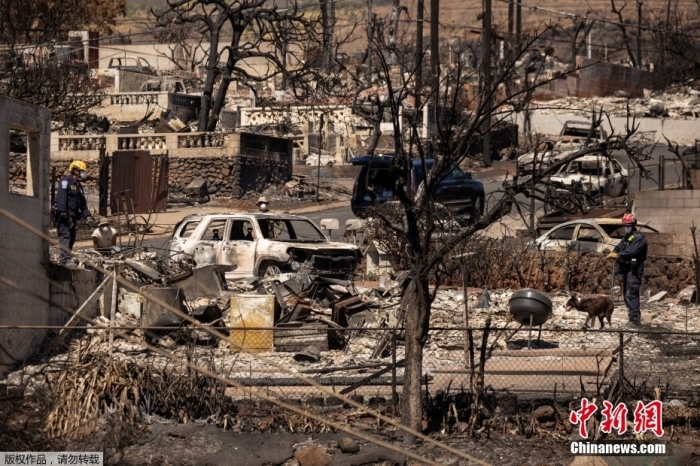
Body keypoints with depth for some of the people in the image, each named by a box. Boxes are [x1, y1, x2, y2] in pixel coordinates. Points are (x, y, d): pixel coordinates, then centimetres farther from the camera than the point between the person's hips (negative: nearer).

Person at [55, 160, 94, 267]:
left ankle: (65, 258, 12)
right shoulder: (66, 181, -5)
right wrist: (63, 211, -25)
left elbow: (83, 203, 23)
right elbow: (61, 196, -17)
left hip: (72, 217, 9)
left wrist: (87, 216, 12)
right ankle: (66, 259, -26)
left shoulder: (78, 186, 23)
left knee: (72, 237, 8)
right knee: (65, 236, -17)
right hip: (63, 215, -9)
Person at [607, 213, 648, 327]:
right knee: (626, 294, 14)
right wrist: (613, 253, -9)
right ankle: (636, 317, 23)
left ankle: (634, 320, -15)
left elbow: (631, 251, -24)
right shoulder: (626, 237, 20)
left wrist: (618, 255, -25)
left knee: (631, 295, -14)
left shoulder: (639, 238, -11)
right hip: (626, 269, 10)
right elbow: (619, 247, 13)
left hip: (634, 270, -10)